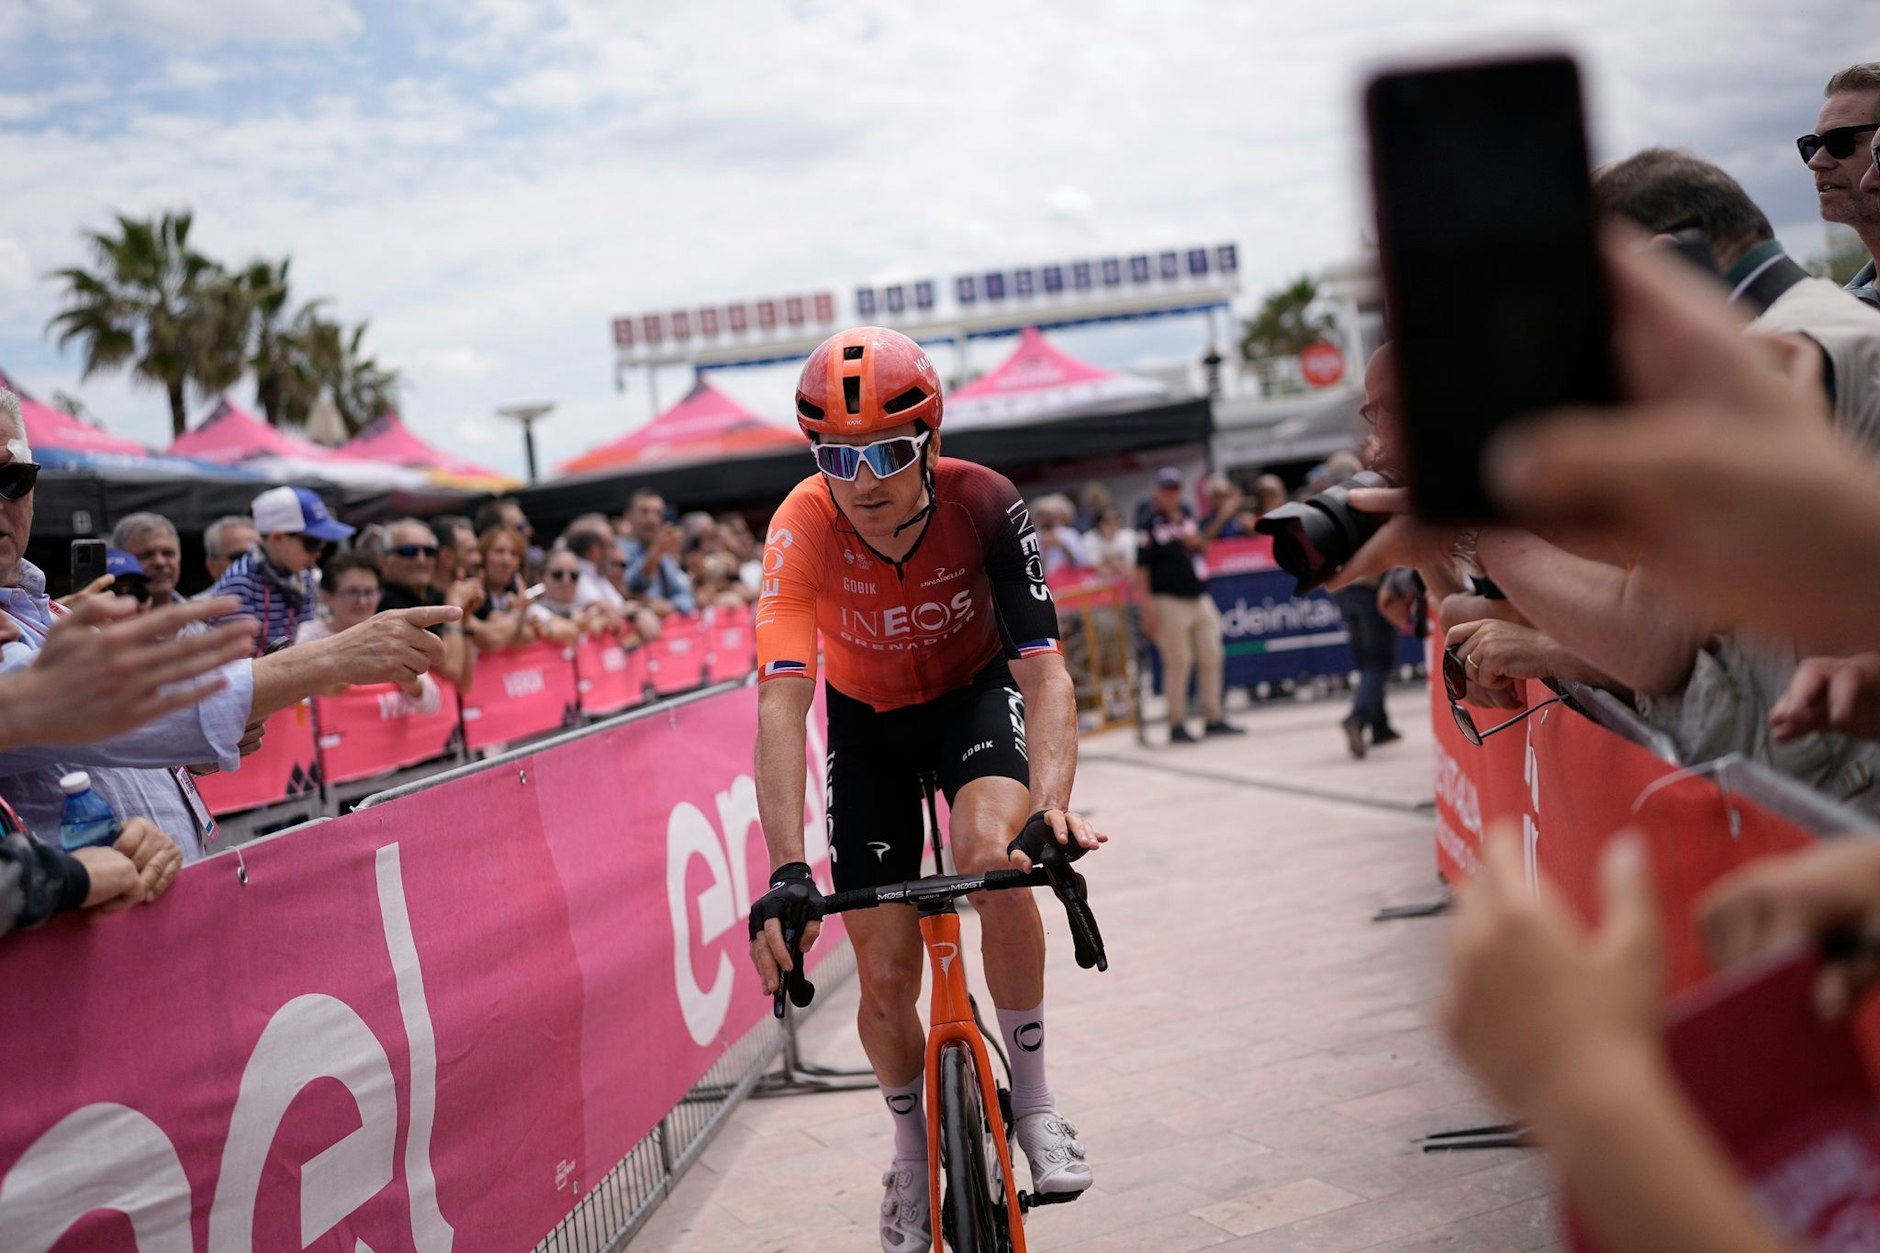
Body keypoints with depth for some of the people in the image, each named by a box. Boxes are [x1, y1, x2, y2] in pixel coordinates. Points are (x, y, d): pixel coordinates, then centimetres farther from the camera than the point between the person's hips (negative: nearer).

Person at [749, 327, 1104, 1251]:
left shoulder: (983, 505, -29)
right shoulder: (803, 529, -31)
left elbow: (1042, 669, -34)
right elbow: (781, 703, -39)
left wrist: (1051, 804, -51)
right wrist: (786, 872, -50)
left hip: (973, 692, 0)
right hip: (867, 719, 1)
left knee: (993, 851, -33)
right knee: (885, 975, -2)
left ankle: (1032, 1102, -11)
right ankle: (913, 1159, 27)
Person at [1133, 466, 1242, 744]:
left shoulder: (1186, 514, 12)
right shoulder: (1149, 522, -9)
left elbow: (1204, 546, 24)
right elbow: (1141, 567, -13)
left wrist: (1196, 540, -2)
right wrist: (1148, 609, -18)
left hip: (1200, 598, 7)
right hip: (1169, 602, -7)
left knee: (1212, 656, 8)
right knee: (1178, 661, -7)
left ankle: (1213, 718, 18)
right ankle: (1177, 724, 3)